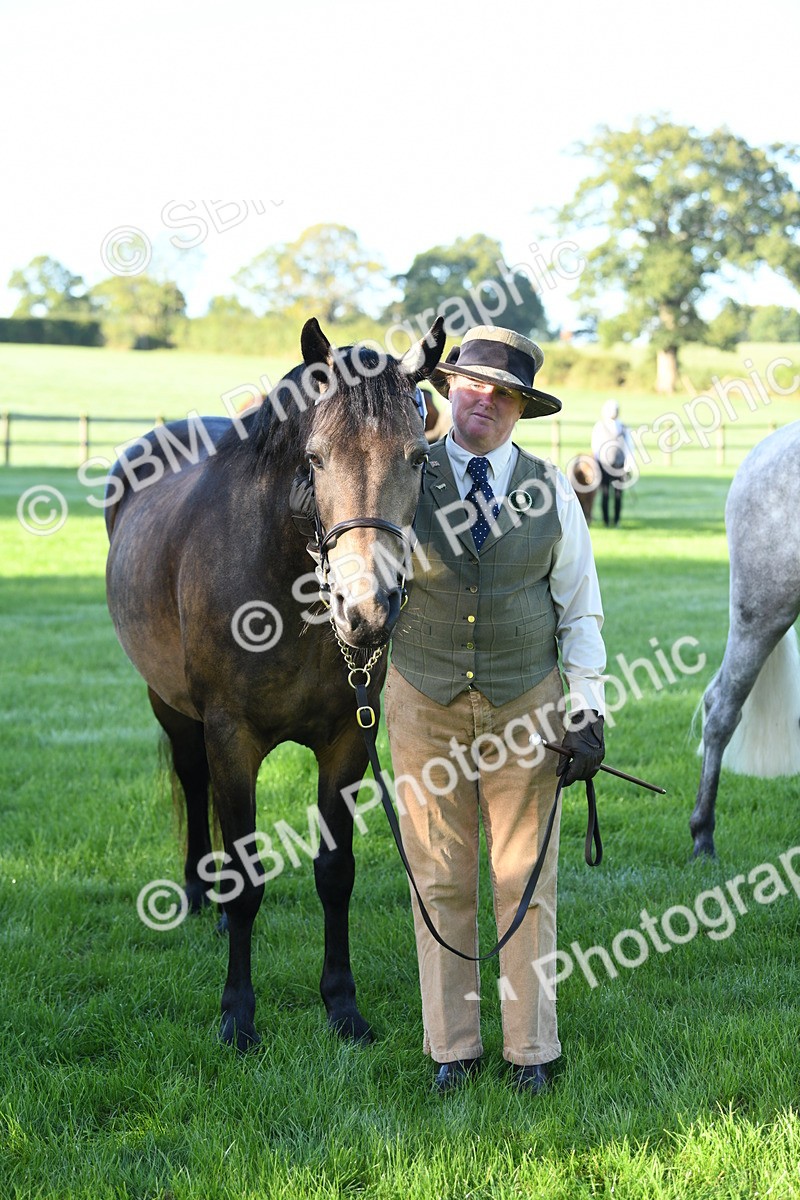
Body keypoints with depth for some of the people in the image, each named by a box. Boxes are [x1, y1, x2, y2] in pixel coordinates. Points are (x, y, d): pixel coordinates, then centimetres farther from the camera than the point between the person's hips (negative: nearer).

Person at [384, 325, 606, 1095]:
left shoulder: (551, 493, 0)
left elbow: (579, 608, 4)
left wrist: (588, 712, -2)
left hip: (526, 706, 0)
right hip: (425, 705, 0)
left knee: (526, 883, 6)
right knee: (439, 883, 6)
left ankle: (530, 1049, 19)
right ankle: (451, 1045, 19)